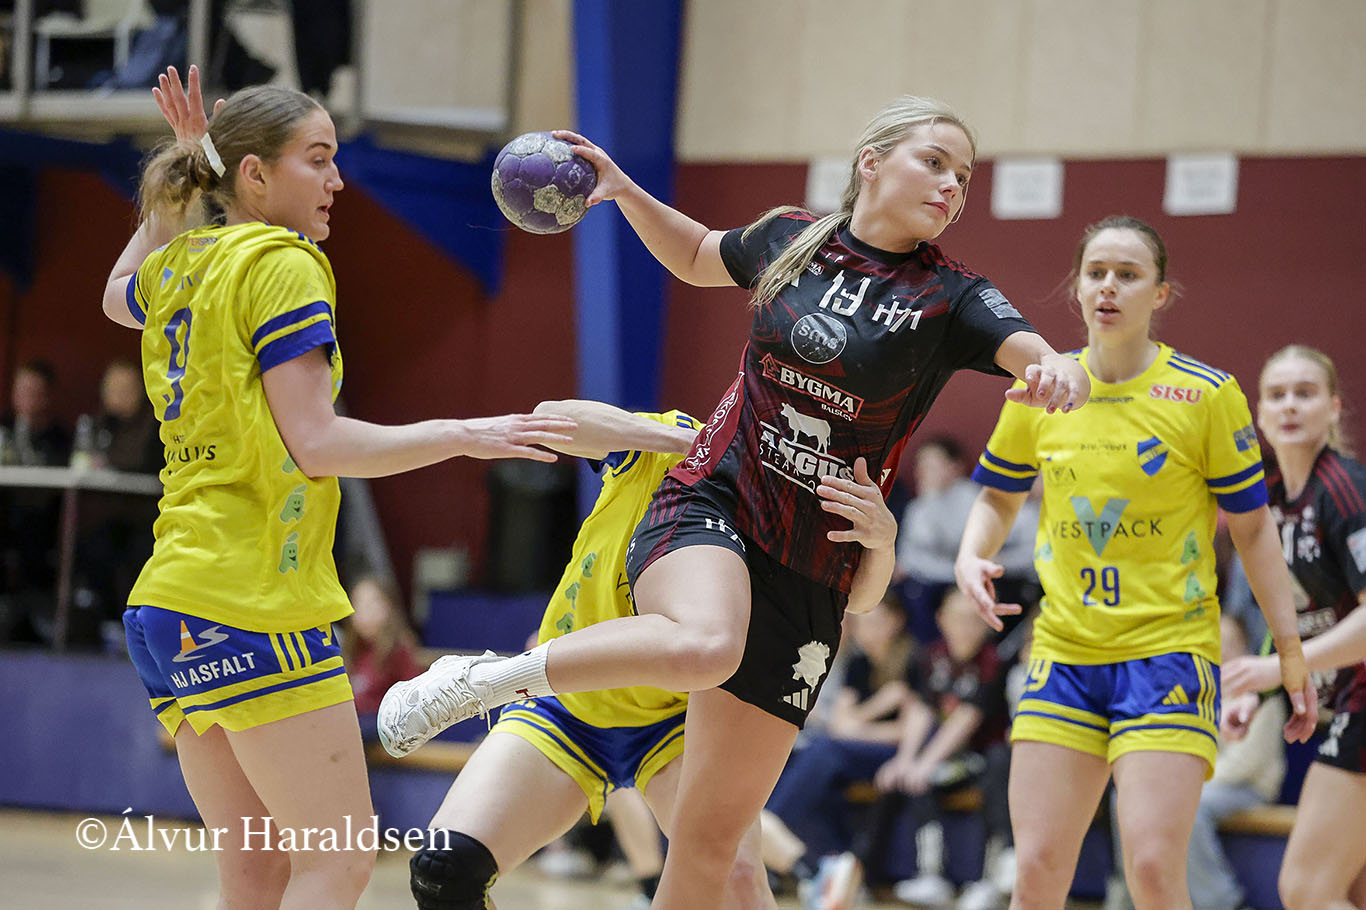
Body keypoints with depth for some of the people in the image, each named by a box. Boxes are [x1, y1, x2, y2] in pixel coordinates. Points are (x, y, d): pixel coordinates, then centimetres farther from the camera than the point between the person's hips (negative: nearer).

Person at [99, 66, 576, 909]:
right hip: (255, 601, -9)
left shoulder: (179, 267, 15)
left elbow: (120, 296, 41)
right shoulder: (279, 263, -8)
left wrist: (184, 172, 33)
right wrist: (465, 436, -8)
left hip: (169, 603, 9)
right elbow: (316, 442, -15)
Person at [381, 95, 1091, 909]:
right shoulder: (790, 239, 5)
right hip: (714, 504, -1)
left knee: (715, 831, 0)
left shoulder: (951, 299, -2)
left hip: (811, 573, 1)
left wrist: (1058, 370, -43)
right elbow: (697, 257, 26)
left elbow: (1039, 357, -20)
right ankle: (482, 681, -21)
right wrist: (624, 190, 12)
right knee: (701, 645, -38)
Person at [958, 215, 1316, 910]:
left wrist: (1290, 652, 1)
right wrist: (972, 558, -1)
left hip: (1170, 652, -3)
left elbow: (1252, 527, 3)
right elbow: (998, 497, 20)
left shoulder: (1208, 395, -4)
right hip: (1063, 652, 3)